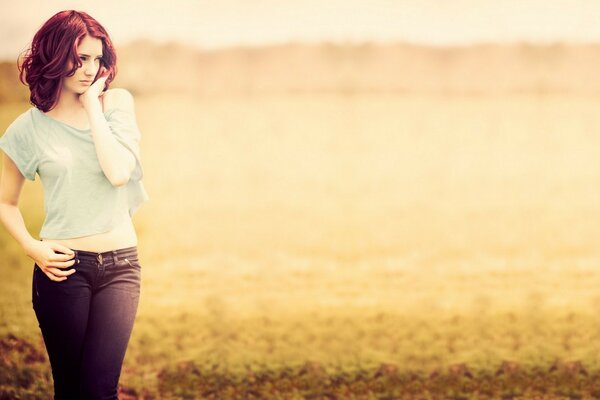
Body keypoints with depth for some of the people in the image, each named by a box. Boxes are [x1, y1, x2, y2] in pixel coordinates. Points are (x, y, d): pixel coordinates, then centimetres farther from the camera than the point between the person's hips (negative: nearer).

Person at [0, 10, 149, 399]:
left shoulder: (117, 103, 3)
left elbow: (119, 173, -12)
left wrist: (92, 106, -9)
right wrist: (32, 247, -8)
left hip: (120, 264, 1)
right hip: (64, 266, -1)